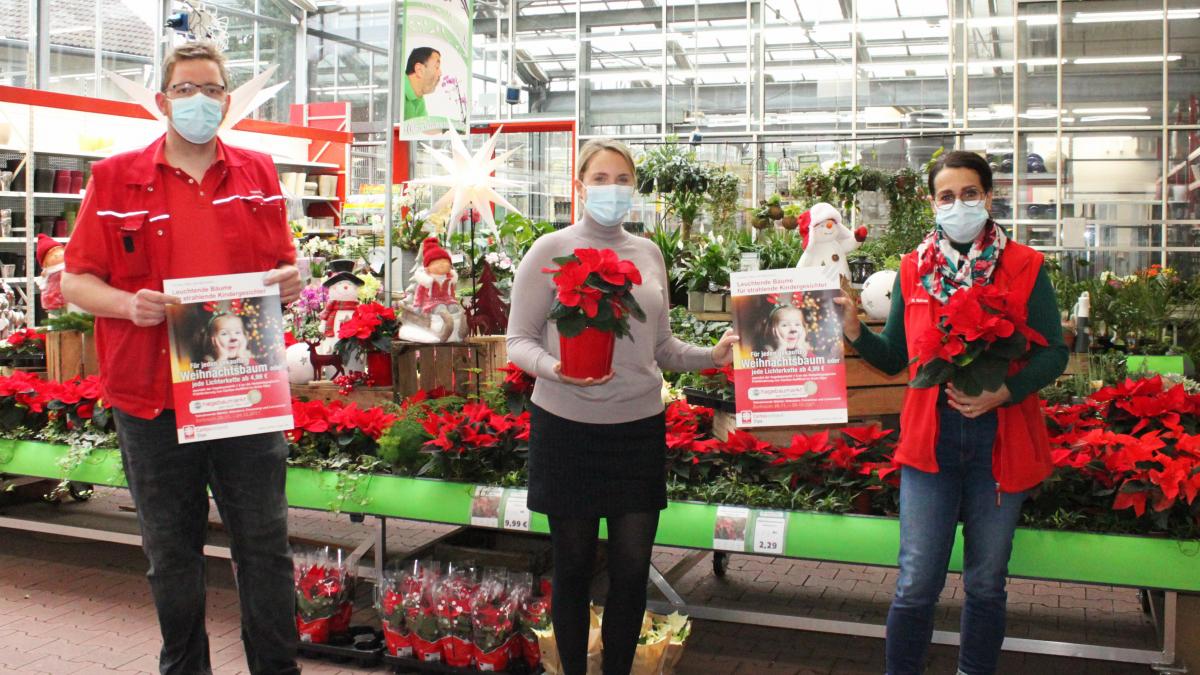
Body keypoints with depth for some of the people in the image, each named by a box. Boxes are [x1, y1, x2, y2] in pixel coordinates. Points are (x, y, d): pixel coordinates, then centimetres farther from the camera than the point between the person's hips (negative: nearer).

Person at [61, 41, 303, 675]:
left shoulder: (257, 174, 8)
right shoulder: (115, 178, 2)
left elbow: (282, 265, 16)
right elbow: (75, 280, 4)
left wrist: (289, 281, -8)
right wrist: (128, 303, -16)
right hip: (151, 397, 0)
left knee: (265, 546, 6)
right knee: (170, 553, 12)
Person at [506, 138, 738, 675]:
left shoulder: (648, 253, 9)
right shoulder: (551, 251, -3)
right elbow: (519, 341, -3)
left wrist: (712, 356, -2)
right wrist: (554, 369, -22)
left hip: (639, 425, 3)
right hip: (568, 426, -3)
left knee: (632, 569, 6)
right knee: (574, 566, 8)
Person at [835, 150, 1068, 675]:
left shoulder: (1024, 267, -1)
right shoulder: (913, 269, 6)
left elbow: (1053, 352, -2)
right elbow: (894, 358, 10)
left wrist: (1003, 391, -18)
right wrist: (855, 332, -8)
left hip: (1001, 441, 0)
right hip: (929, 440, 1)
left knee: (985, 584, 12)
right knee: (916, 583, -1)